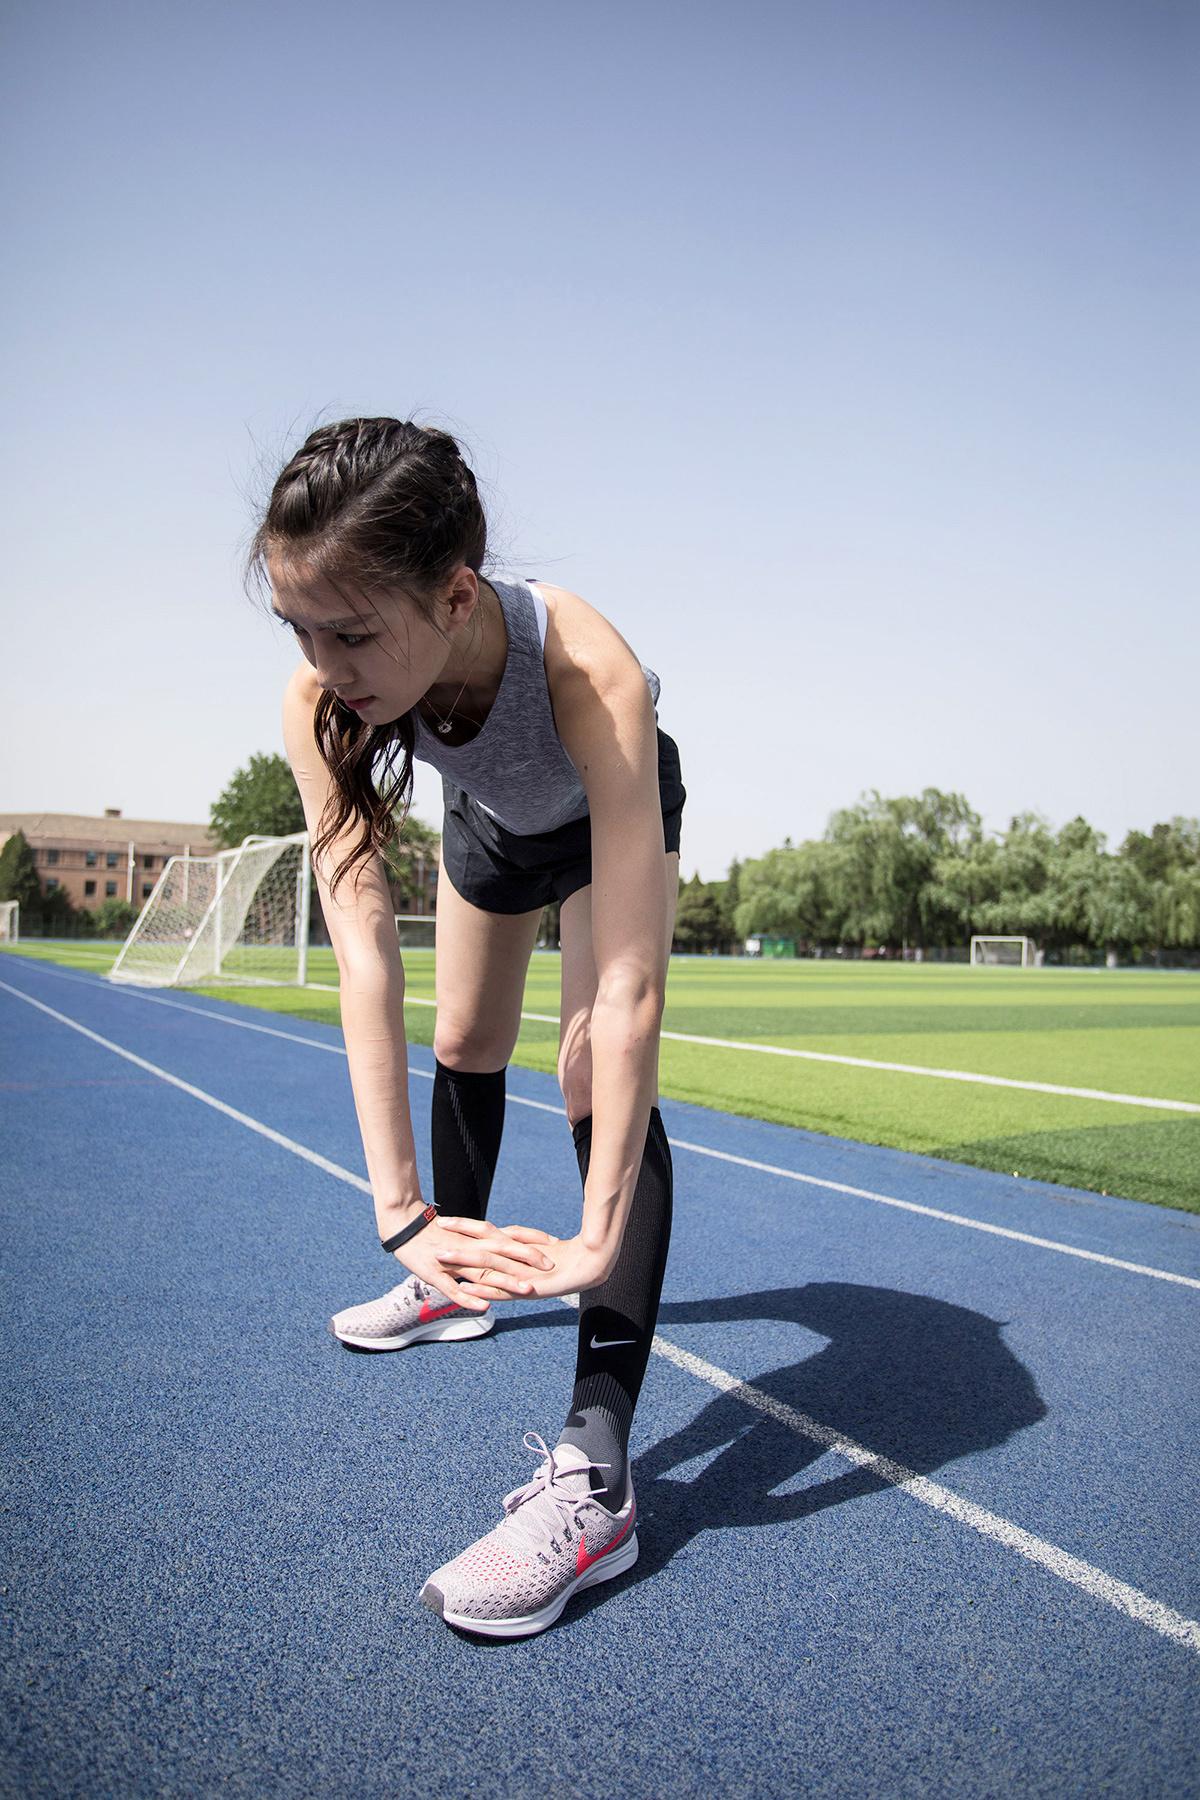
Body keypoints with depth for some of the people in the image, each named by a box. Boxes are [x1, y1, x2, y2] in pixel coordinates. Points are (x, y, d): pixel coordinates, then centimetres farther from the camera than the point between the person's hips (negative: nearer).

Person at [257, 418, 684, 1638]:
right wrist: (400, 1208, -46)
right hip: (490, 822, 4)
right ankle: (455, 1284, 44)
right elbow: (363, 953, -40)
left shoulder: (591, 676, -47)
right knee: (463, 1048, 17)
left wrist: (601, 1235, -51)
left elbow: (630, 987, -49)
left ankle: (594, 1475, -20)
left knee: (598, 1071, -21)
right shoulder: (320, 704, -36)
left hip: (612, 811, -4)